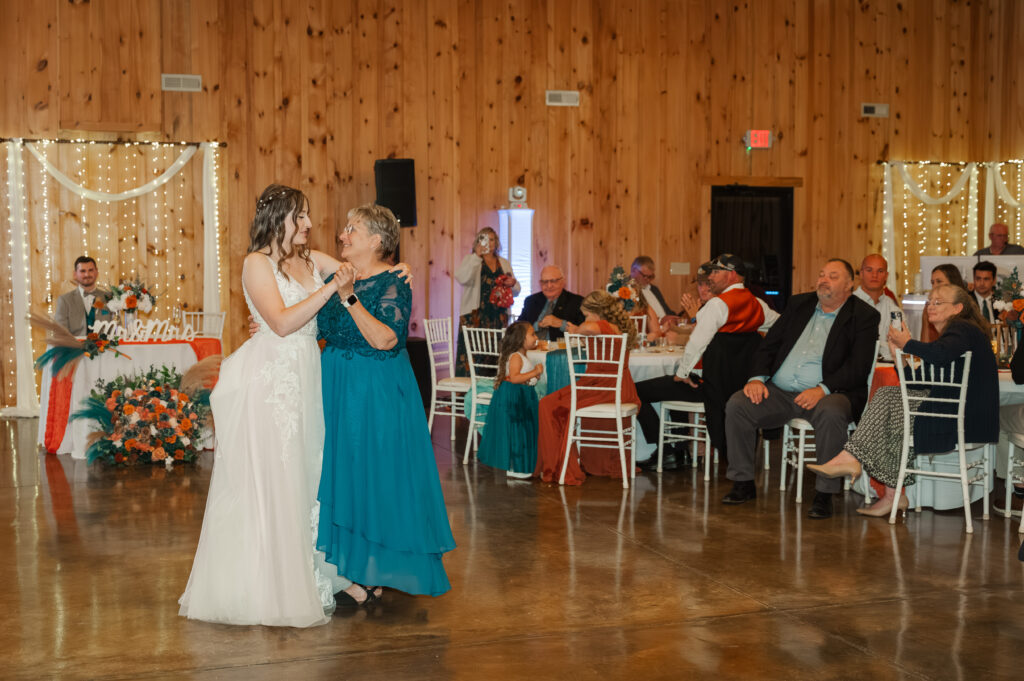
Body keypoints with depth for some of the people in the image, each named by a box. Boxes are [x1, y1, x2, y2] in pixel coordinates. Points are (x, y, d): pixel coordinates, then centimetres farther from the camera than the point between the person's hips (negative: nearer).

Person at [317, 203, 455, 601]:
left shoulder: (392, 283, -12)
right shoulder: (339, 277, 8)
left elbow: (386, 338, -25)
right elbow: (318, 329, 15)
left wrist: (349, 297, -30)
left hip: (376, 392, -7)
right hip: (337, 388, 7)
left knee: (372, 474, -1)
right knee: (341, 472, 10)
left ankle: (372, 577, 10)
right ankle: (347, 567, 22)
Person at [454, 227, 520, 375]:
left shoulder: (504, 264, 19)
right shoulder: (470, 260, 7)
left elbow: (516, 291, 22)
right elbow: (462, 278, -15)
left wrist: (513, 284, -2)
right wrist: (477, 256, -21)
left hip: (499, 318, 4)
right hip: (475, 317, -4)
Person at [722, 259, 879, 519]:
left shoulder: (864, 316, 1)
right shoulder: (799, 304, 17)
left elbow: (858, 368, -10)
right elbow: (769, 345, 15)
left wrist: (823, 389, -26)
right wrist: (757, 378, -5)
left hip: (830, 393, -5)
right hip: (779, 392, 5)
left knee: (831, 413, -38)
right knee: (736, 405, -17)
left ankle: (824, 494, -26)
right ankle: (743, 483, -6)